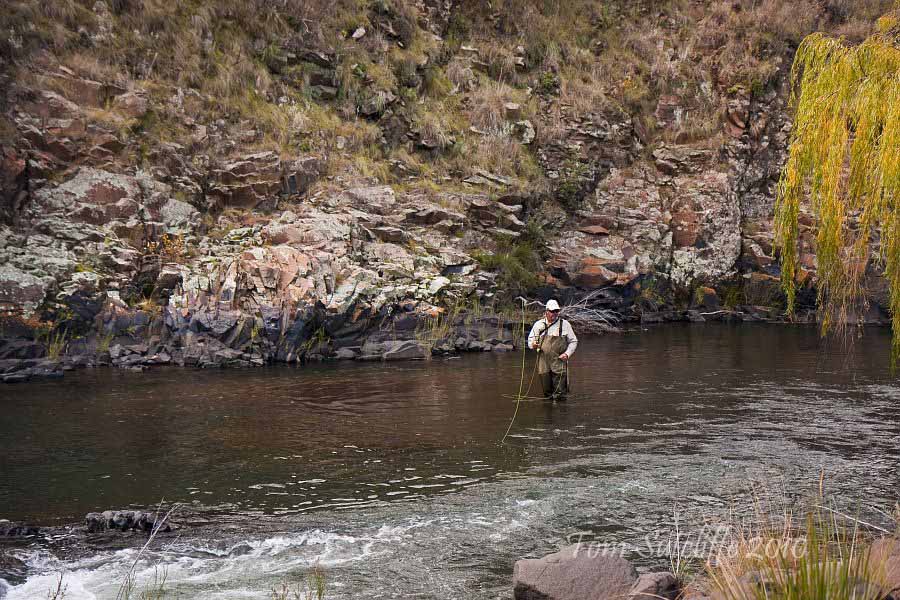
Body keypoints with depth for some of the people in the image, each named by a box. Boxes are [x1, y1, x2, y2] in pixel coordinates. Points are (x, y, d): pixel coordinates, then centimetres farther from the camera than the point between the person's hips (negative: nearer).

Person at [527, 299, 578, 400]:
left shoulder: (565, 324, 5)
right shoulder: (538, 324, 9)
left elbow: (573, 341, 9)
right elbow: (530, 339, 16)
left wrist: (567, 354, -6)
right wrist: (533, 345, -8)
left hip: (559, 363, -2)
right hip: (544, 364, 2)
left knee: (559, 396, -6)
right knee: (547, 392, 8)